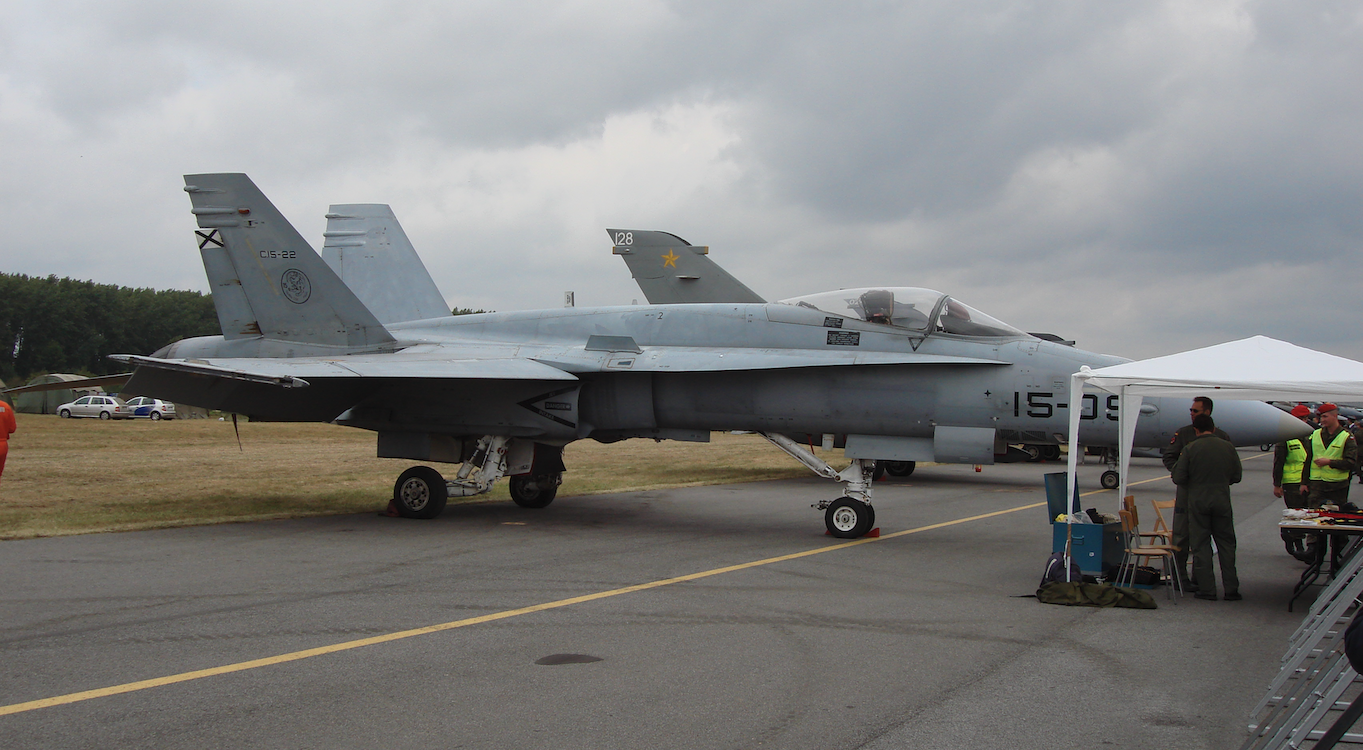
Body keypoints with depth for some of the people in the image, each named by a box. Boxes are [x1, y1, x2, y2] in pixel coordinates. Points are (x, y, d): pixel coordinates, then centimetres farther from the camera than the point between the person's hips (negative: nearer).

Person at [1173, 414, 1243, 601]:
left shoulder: (1190, 449, -7)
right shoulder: (1228, 447, 1)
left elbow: (1179, 478, -8)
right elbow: (1236, 476, 7)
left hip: (1198, 502, -2)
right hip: (1222, 500, 2)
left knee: (1201, 545, 4)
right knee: (1226, 544, 10)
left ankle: (1207, 589, 3)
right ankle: (1231, 589, 9)